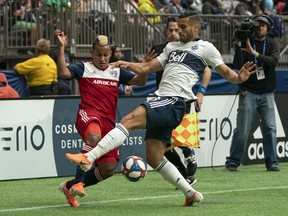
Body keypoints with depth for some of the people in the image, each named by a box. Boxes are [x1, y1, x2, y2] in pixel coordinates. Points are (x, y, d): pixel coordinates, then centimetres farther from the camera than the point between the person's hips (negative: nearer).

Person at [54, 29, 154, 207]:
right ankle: (78, 182, -35)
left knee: (108, 169, -2)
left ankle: (70, 187, 18)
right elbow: (63, 72, -7)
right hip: (88, 115, -5)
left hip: (109, 122, 5)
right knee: (94, 138, -42)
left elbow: (140, 81, 11)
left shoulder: (117, 72, 21)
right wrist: (61, 47, -16)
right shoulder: (84, 68, 10)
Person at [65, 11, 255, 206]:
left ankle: (89, 158, -36)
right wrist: (127, 65, 8)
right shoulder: (172, 47, 28)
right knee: (153, 157, 6)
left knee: (131, 119, -26)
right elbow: (147, 67, 25)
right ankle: (191, 194, 17)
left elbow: (226, 72, 6)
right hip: (161, 102, 8)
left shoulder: (205, 47, 9)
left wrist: (239, 77, -16)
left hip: (174, 102, -8)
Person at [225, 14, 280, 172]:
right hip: (248, 92, -2)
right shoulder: (245, 43, 2)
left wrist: (254, 53, -23)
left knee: (270, 128, -3)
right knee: (242, 129, -6)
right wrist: (239, 47, -20)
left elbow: (274, 61, -13)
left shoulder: (272, 44, 6)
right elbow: (237, 65, -8)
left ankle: (271, 163, 3)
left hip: (267, 93, 2)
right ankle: (233, 162, 3)